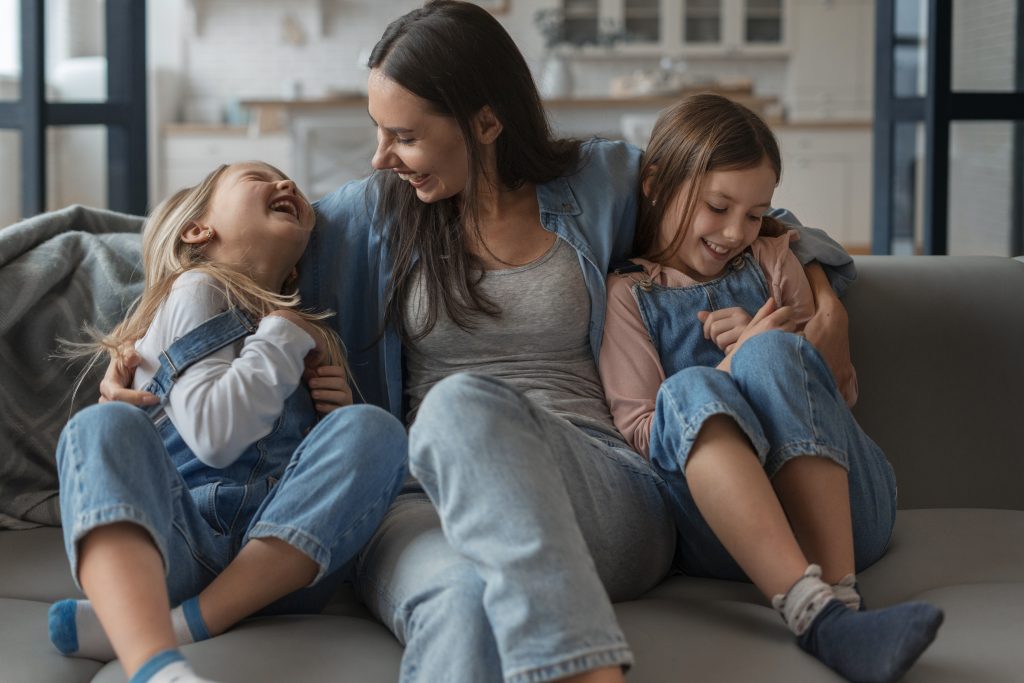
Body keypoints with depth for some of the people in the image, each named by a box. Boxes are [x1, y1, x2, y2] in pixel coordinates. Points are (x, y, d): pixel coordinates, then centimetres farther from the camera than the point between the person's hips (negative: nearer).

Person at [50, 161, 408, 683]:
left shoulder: (308, 327, 26)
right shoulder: (198, 290, 7)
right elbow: (213, 435, -10)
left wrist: (339, 406, 10)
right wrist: (284, 337, -2)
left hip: (277, 562, 4)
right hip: (175, 546, -4)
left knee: (373, 429, -18)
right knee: (104, 425, -29)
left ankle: (189, 623, -31)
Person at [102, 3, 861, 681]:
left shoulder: (600, 182, 13)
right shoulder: (375, 213, 16)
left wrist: (820, 289, 11)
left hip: (608, 506, -1)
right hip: (427, 496, 1)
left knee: (464, 403, -38)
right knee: (461, 598, -40)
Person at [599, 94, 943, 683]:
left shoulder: (773, 262, 23)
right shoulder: (627, 295, 13)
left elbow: (842, 391, 20)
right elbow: (639, 432, 2)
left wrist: (763, 353, 1)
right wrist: (734, 365, -9)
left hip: (841, 512, 2)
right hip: (717, 533, -2)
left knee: (771, 356, -25)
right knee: (690, 390, -32)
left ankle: (841, 591, -41)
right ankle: (818, 612, -51)